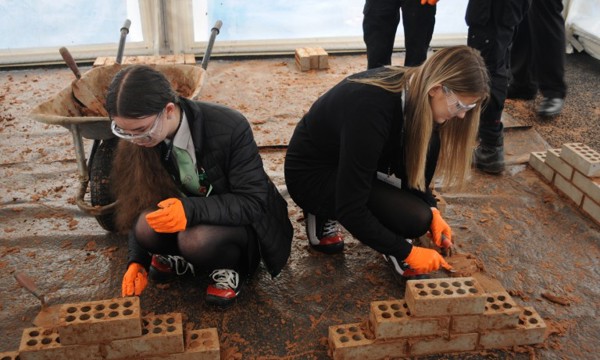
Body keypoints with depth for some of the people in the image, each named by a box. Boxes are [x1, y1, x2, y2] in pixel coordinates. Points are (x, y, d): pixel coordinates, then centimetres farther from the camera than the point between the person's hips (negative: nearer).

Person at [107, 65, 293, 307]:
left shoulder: (229, 128, -28)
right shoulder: (140, 142, -13)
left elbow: (253, 202, -25)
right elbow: (141, 201, -3)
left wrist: (191, 210, -40)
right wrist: (137, 261, -16)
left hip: (244, 222, -4)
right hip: (181, 214, 5)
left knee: (196, 240, -36)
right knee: (147, 227, -27)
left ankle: (229, 266, -2)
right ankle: (178, 257, 5)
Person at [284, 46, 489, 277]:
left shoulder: (410, 88, -12)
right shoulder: (372, 110, -36)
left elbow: (412, 165, 7)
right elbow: (350, 210, -31)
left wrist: (431, 208, -4)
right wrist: (406, 253, -21)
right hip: (311, 173, -8)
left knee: (428, 141, -13)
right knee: (414, 218, -23)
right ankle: (324, 216, 1)